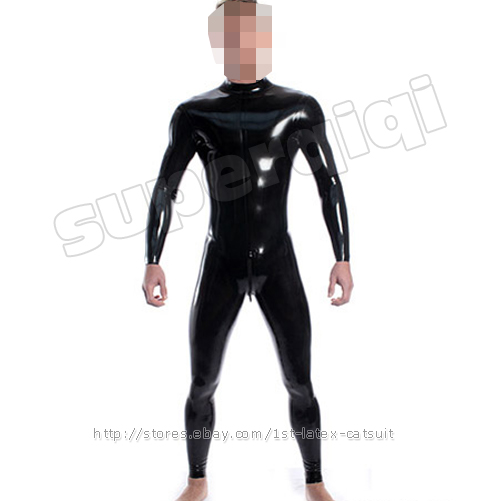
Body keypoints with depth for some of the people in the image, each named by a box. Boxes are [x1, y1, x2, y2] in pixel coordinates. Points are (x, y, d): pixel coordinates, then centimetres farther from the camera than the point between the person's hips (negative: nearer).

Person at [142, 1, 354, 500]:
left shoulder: (300, 108, -2)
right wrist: (152, 262, -8)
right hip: (220, 267, 0)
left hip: (279, 265, 0)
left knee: (300, 385, 2)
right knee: (202, 385, 5)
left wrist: (343, 259, -5)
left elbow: (330, 185, 0)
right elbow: (165, 189, -1)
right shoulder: (194, 113, -1)